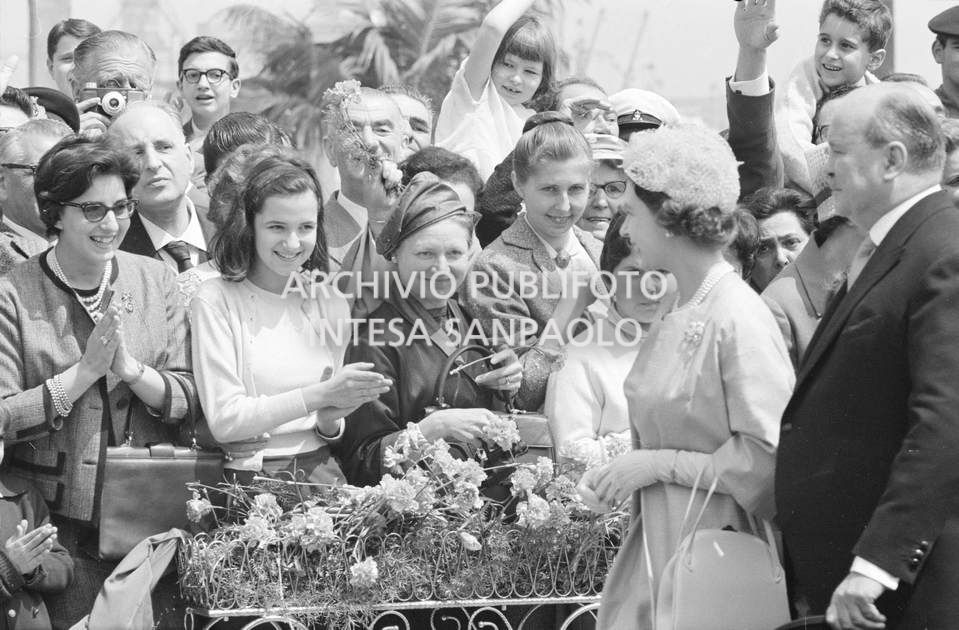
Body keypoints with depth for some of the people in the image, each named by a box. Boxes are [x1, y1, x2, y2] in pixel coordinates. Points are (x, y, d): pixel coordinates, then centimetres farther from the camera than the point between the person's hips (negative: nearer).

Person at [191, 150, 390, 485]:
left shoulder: (331, 306, 12)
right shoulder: (216, 300, -3)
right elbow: (223, 421, -11)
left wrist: (329, 422, -5)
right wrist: (319, 395, -13)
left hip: (319, 470, 5)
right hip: (246, 473, -5)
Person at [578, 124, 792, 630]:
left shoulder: (739, 319, -15)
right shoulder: (675, 320, 10)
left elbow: (767, 460, -19)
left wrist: (658, 464, -15)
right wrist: (615, 474, 3)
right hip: (654, 547, 7)